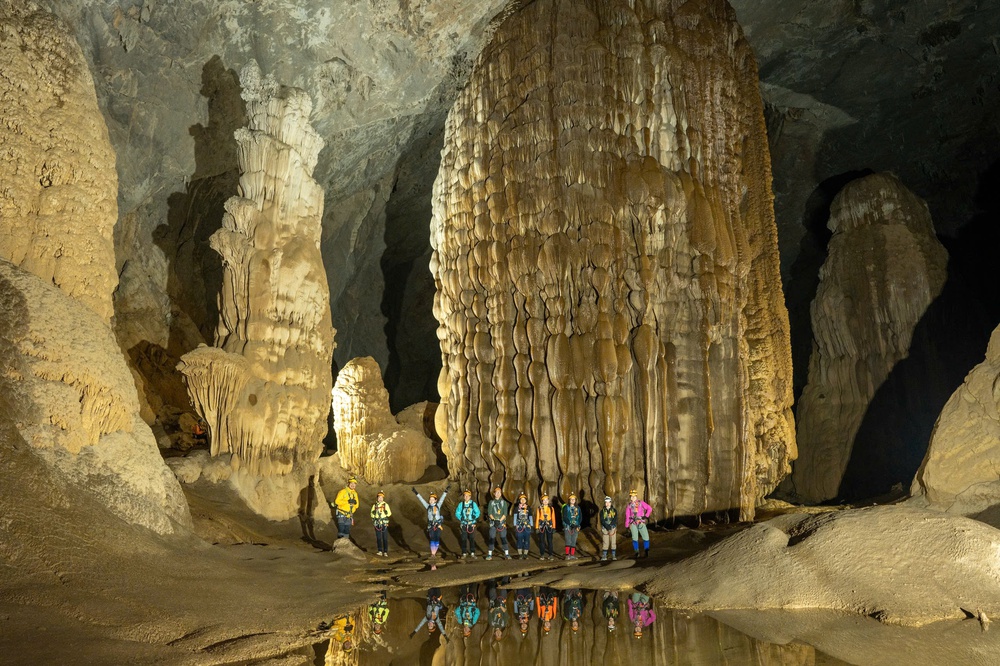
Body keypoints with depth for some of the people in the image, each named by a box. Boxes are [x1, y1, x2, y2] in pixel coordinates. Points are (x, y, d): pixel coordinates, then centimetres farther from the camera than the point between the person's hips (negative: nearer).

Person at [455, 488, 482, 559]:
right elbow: (457, 513, 2)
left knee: (472, 539, 3)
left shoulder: (473, 504, -2)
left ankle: (472, 553, 12)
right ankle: (464, 553, 12)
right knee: (463, 539, 2)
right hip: (463, 524, 1)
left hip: (471, 524, -1)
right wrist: (461, 518, -10)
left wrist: (474, 518, -11)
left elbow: (478, 513, 1)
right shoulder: (461, 504, 1)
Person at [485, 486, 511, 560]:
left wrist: (500, 520, -11)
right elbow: (489, 513, 2)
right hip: (493, 522, 0)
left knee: (503, 538, -3)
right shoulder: (491, 502, 7)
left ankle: (507, 554, 0)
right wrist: (494, 520, -12)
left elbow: (505, 513, 1)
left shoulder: (504, 502, 7)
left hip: (502, 522, 0)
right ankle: (489, 554, 3)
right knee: (492, 538, -2)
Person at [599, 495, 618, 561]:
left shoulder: (614, 510, 6)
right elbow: (602, 520, -3)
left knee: (613, 542, 0)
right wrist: (607, 526, -17)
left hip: (613, 528, 0)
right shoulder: (602, 511, 6)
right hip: (605, 528, 0)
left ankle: (614, 556, 8)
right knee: (605, 542, -4)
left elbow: (615, 519, -4)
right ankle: (604, 556, 0)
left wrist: (610, 525, -17)